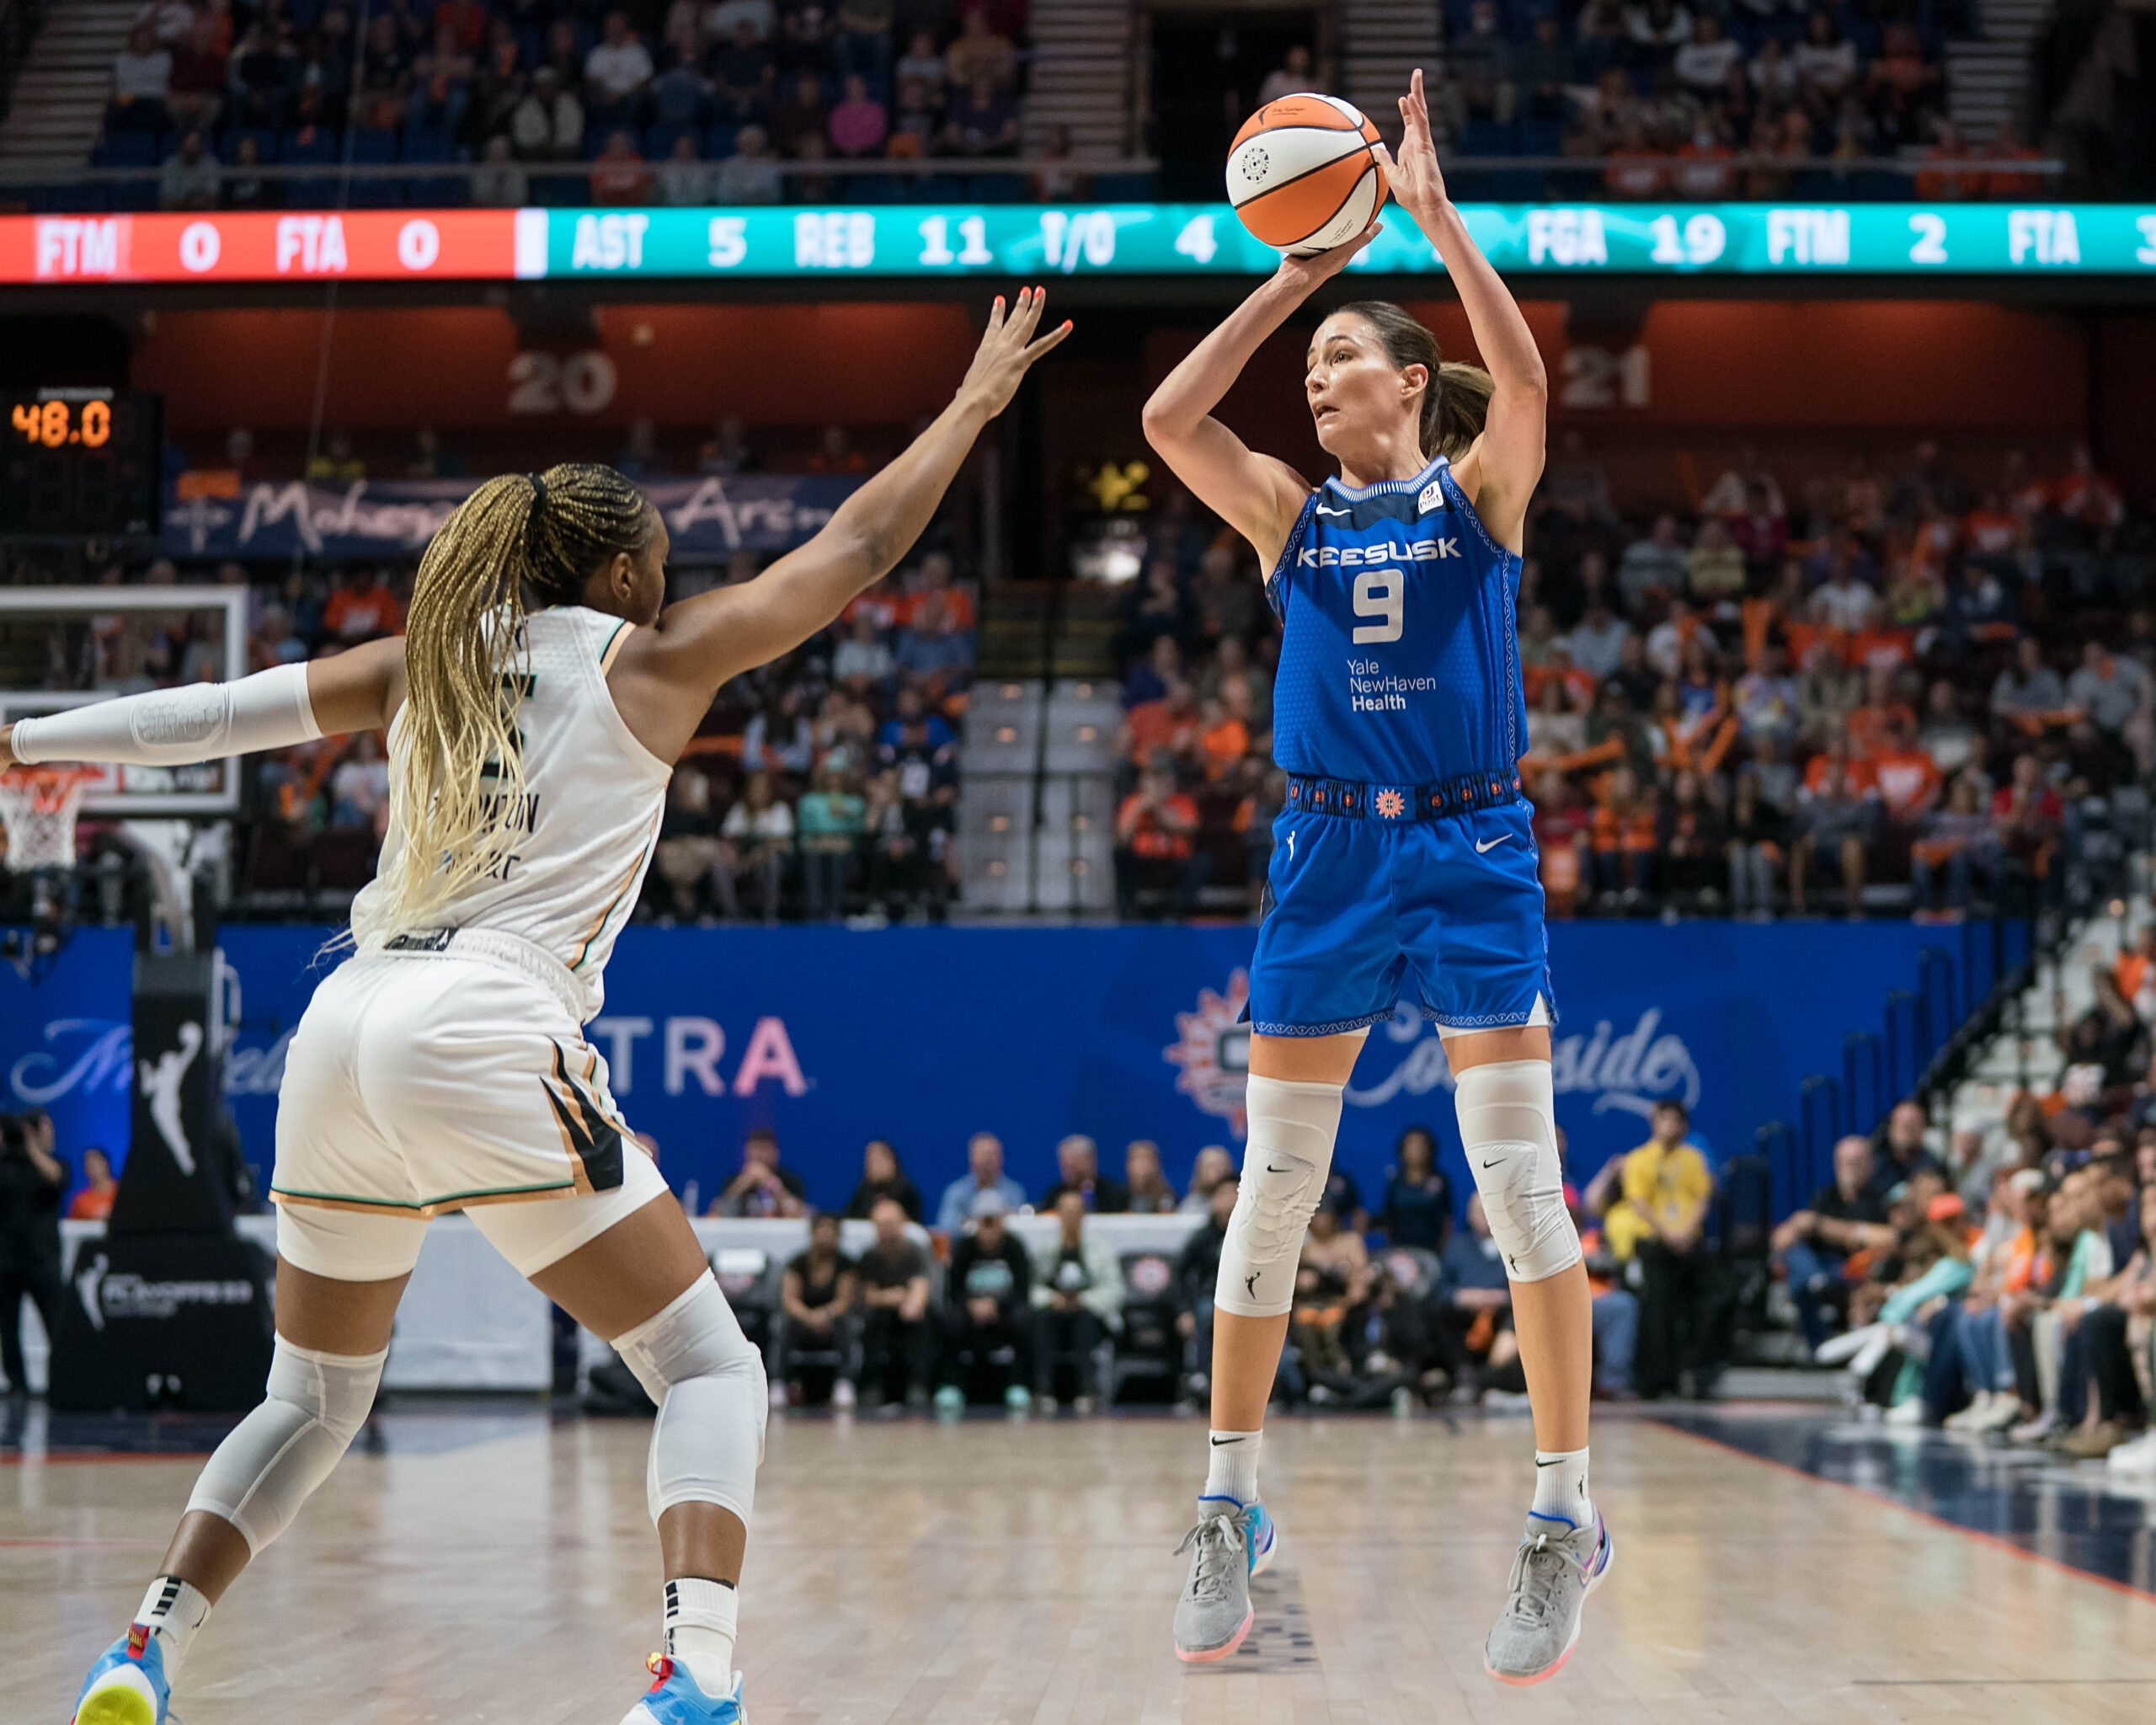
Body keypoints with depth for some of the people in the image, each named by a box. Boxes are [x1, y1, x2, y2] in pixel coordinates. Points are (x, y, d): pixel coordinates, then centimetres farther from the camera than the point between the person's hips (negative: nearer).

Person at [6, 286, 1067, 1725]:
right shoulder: (644, 662, 9)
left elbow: (223, 711, 16)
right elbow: (854, 551, 14)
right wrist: (975, 404, 25)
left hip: (343, 1028, 6)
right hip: (486, 1035, -6)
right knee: (711, 1371, 1)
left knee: (315, 1399, 22)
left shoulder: (428, 659, 20)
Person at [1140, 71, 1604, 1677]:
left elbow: (1525, 382, -19)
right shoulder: (1293, 513, 9)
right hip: (1327, 855, 3)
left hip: (1474, 851, -3)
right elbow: (1168, 418, -6)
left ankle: (1566, 1518, 2)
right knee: (1274, 1190, 4)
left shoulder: (1480, 493, 2)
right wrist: (1292, 274, -5)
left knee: (1520, 1181, -6)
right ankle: (1230, 1509, 14)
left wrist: (1436, 215, -20)